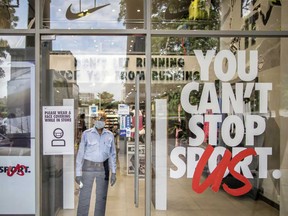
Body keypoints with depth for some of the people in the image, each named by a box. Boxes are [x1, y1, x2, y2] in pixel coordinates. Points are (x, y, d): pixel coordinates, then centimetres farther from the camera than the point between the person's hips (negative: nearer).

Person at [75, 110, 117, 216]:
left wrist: (113, 172, 1)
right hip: (88, 167, -2)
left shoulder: (109, 135, 3)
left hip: (103, 168, 2)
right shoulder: (86, 134, -4)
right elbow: (80, 153, -2)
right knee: (84, 197, -1)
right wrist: (78, 173, -5)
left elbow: (112, 154, 6)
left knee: (101, 197, 9)